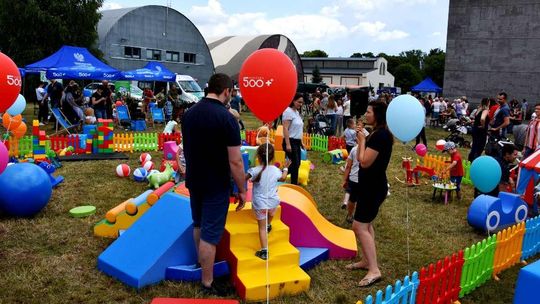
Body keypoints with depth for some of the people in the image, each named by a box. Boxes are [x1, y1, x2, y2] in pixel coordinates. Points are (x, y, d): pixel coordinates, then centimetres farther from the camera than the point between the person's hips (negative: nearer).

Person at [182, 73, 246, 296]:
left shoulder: (189, 114, 0)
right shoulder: (226, 118, -21)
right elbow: (235, 162, -21)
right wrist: (242, 190, -10)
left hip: (193, 180, 7)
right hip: (216, 185, -7)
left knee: (198, 224, 25)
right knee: (210, 233, 3)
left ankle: (201, 260, 48)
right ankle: (207, 284, 16)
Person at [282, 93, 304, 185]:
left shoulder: (297, 112, 13)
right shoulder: (288, 111, -14)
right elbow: (285, 128, -19)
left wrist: (301, 142, 18)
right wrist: (288, 144, -23)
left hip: (297, 142, 9)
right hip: (291, 141, -9)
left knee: (296, 164, 10)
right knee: (295, 164, -4)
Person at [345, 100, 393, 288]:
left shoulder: (380, 135, -22)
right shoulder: (378, 133, 10)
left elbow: (364, 162, -24)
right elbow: (360, 158, 12)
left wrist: (362, 140, -14)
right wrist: (361, 138, 1)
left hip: (373, 187, -11)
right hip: (370, 185, 11)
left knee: (359, 226, -10)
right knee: (366, 224, 18)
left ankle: (374, 270, -6)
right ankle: (367, 261, 30)